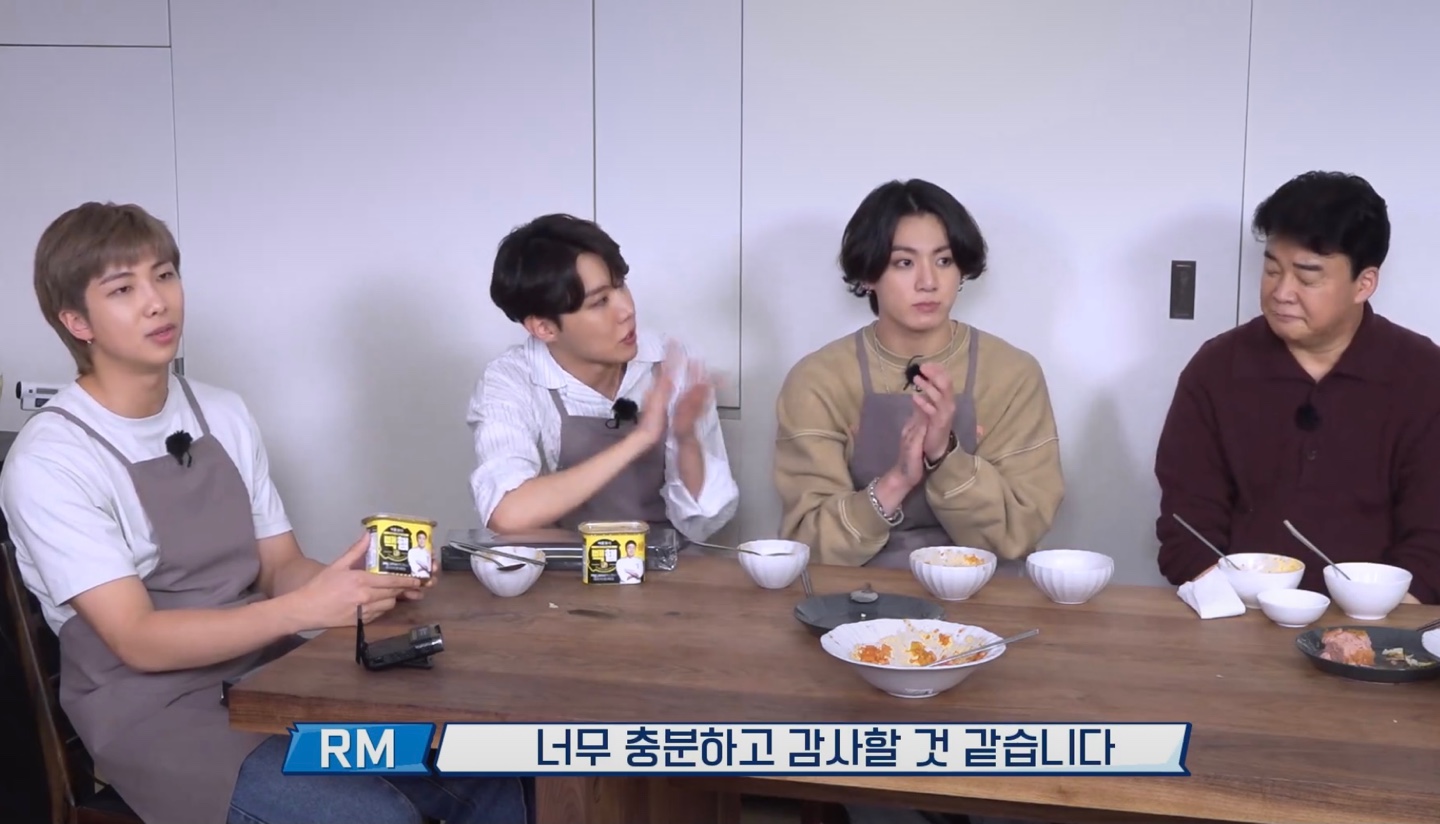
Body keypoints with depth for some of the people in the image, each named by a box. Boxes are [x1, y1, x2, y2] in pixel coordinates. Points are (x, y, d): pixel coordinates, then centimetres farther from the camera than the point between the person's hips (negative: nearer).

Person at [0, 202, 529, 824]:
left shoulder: (226, 416, 8)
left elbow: (281, 569, 9)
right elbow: (140, 641, -17)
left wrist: (361, 579, -13)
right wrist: (303, 609, -28)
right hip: (154, 713, -5)